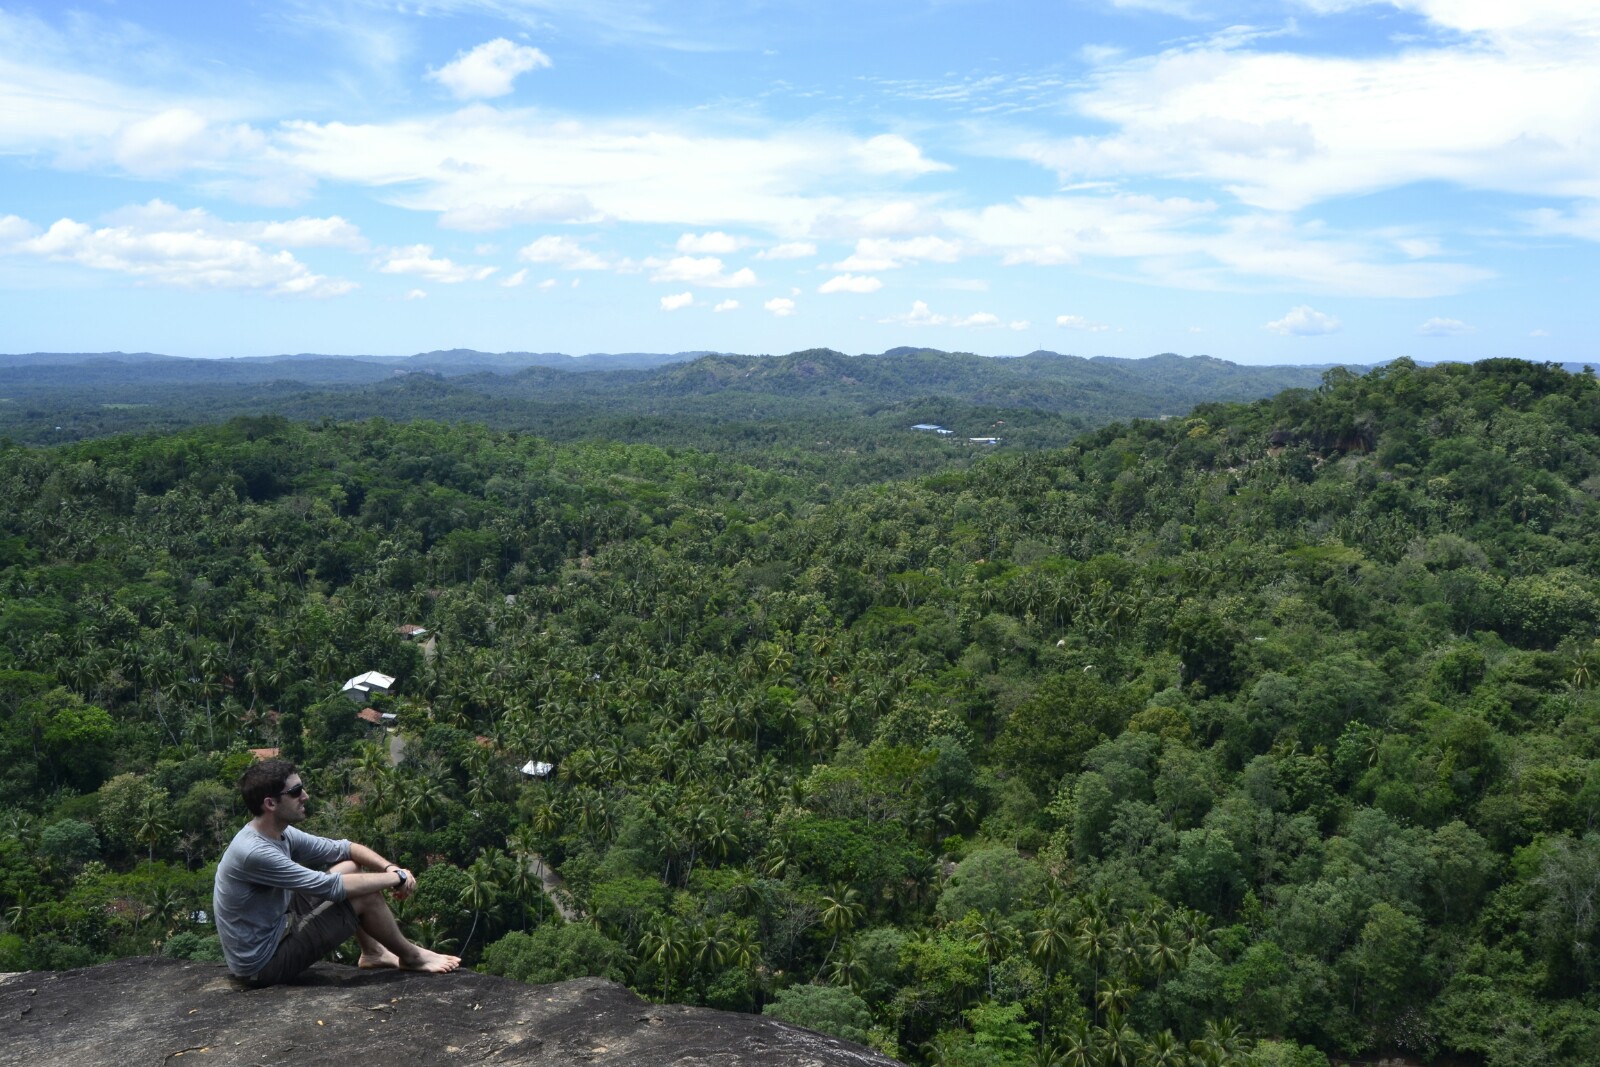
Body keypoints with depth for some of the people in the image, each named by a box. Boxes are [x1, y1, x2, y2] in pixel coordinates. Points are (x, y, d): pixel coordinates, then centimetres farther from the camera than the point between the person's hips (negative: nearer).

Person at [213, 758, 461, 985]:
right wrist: (396, 877, -18)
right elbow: (331, 887, -29)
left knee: (352, 867, 9)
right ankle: (411, 957, 10)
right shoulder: (254, 852, -30)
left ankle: (373, 953, 20)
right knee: (366, 897, -14)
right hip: (264, 961, -9)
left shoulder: (282, 834, -1)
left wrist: (391, 868, -10)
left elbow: (344, 849, 7)